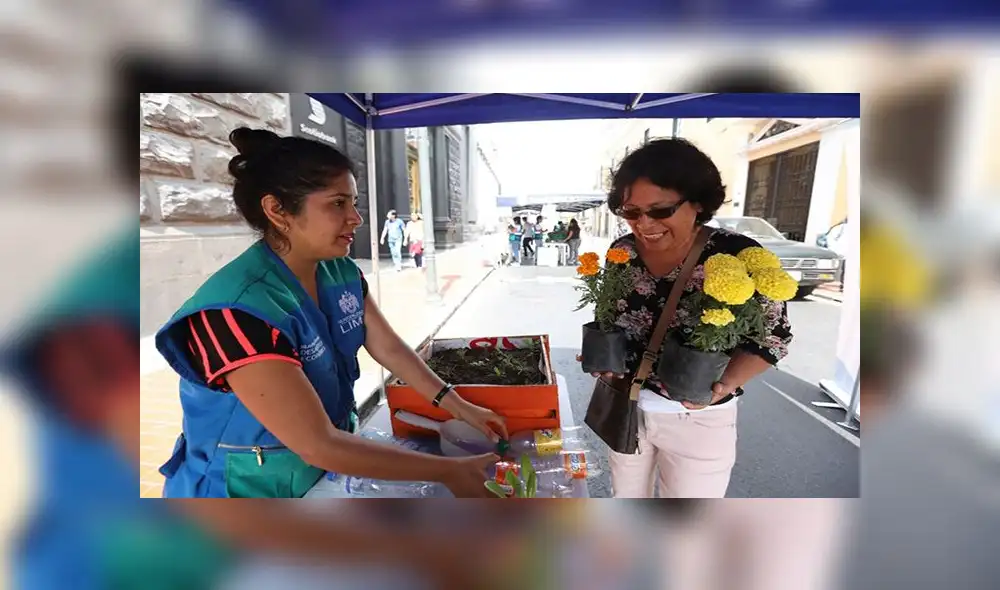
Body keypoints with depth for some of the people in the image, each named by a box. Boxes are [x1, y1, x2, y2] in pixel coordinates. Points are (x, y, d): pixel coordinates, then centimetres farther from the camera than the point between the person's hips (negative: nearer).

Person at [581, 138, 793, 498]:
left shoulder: (738, 256, -21)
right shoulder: (622, 252, -8)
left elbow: (772, 335, -11)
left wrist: (724, 384, -27)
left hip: (699, 420, -3)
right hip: (625, 404, 4)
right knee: (626, 499, 25)